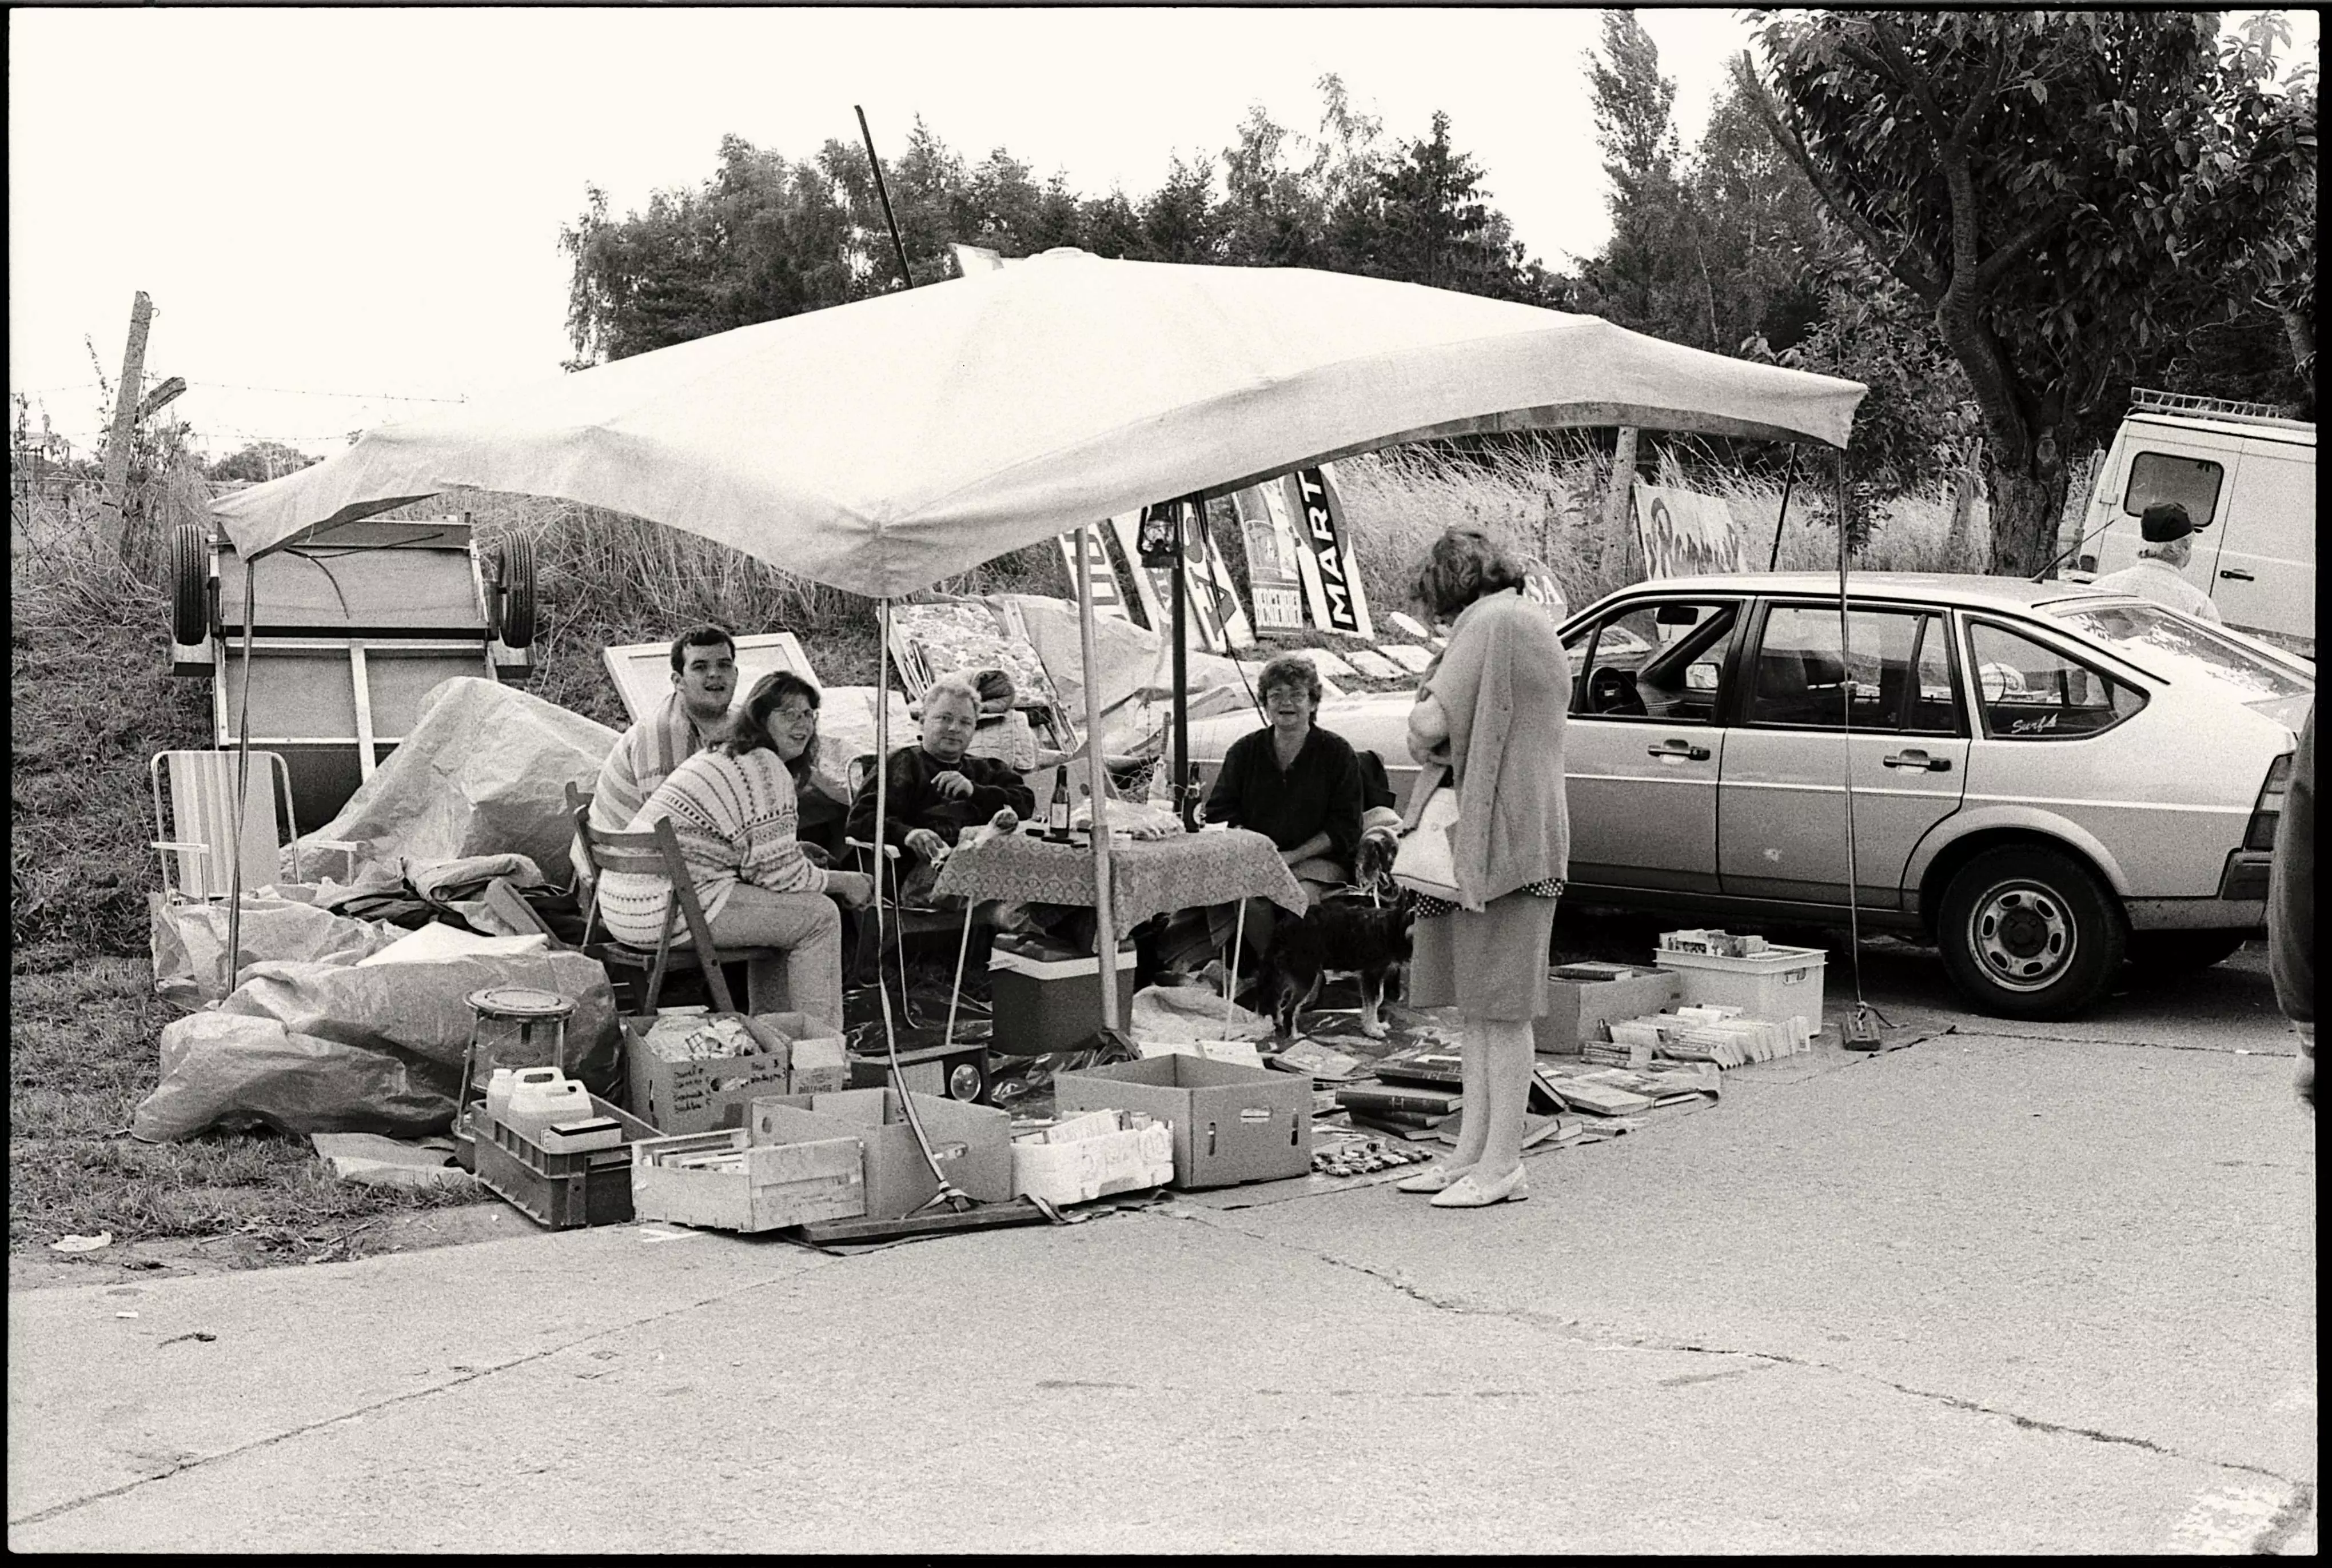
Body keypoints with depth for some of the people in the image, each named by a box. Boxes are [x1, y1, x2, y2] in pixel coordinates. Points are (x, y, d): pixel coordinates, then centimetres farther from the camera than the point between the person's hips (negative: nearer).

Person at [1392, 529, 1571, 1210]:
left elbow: (1428, 727, -18)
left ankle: (1502, 1166, 0)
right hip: (1496, 839, 10)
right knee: (1482, 1006, 13)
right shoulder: (1532, 621, 20)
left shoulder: (1490, 623, -12)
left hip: (1502, 839, -10)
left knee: (1500, 1006, -5)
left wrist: (1424, 723, 4)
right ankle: (1471, 1154, 19)